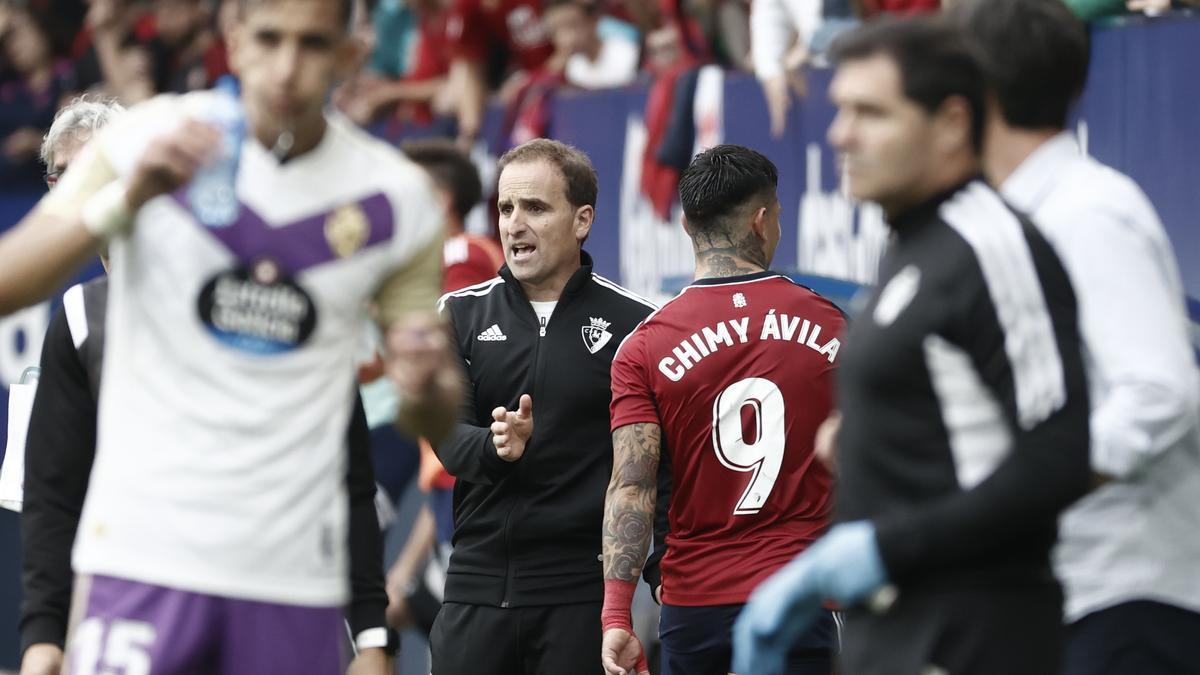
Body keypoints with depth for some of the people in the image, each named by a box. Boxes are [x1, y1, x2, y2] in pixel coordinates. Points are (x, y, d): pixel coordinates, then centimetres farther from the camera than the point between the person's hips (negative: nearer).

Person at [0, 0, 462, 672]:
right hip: (145, 551, -2)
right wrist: (129, 197, -22)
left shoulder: (396, 197, 4)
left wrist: (425, 386, -13)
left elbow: (437, 423, 12)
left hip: (295, 567, 2)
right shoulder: (150, 140, -2)